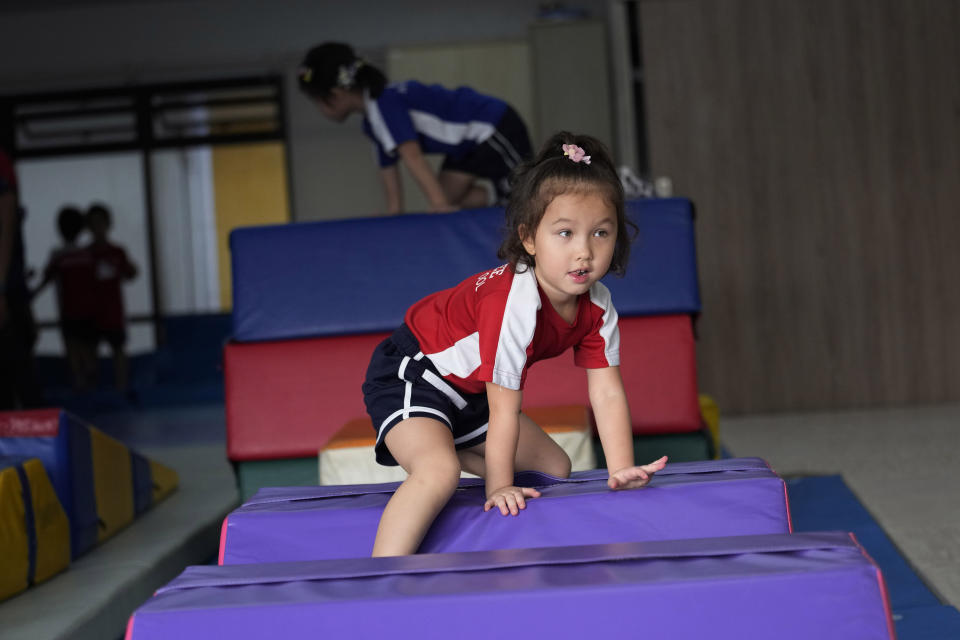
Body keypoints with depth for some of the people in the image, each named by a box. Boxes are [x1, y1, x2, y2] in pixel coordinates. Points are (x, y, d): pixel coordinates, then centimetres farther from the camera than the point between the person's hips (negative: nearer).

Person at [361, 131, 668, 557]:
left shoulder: (597, 306, -12)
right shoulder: (513, 304, -36)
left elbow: (607, 394, -8)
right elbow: (505, 410, -29)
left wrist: (621, 469, -15)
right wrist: (499, 487, -21)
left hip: (471, 391, 9)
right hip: (411, 375, -8)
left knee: (555, 467, 15)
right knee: (438, 473, -34)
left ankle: (451, 450, 29)